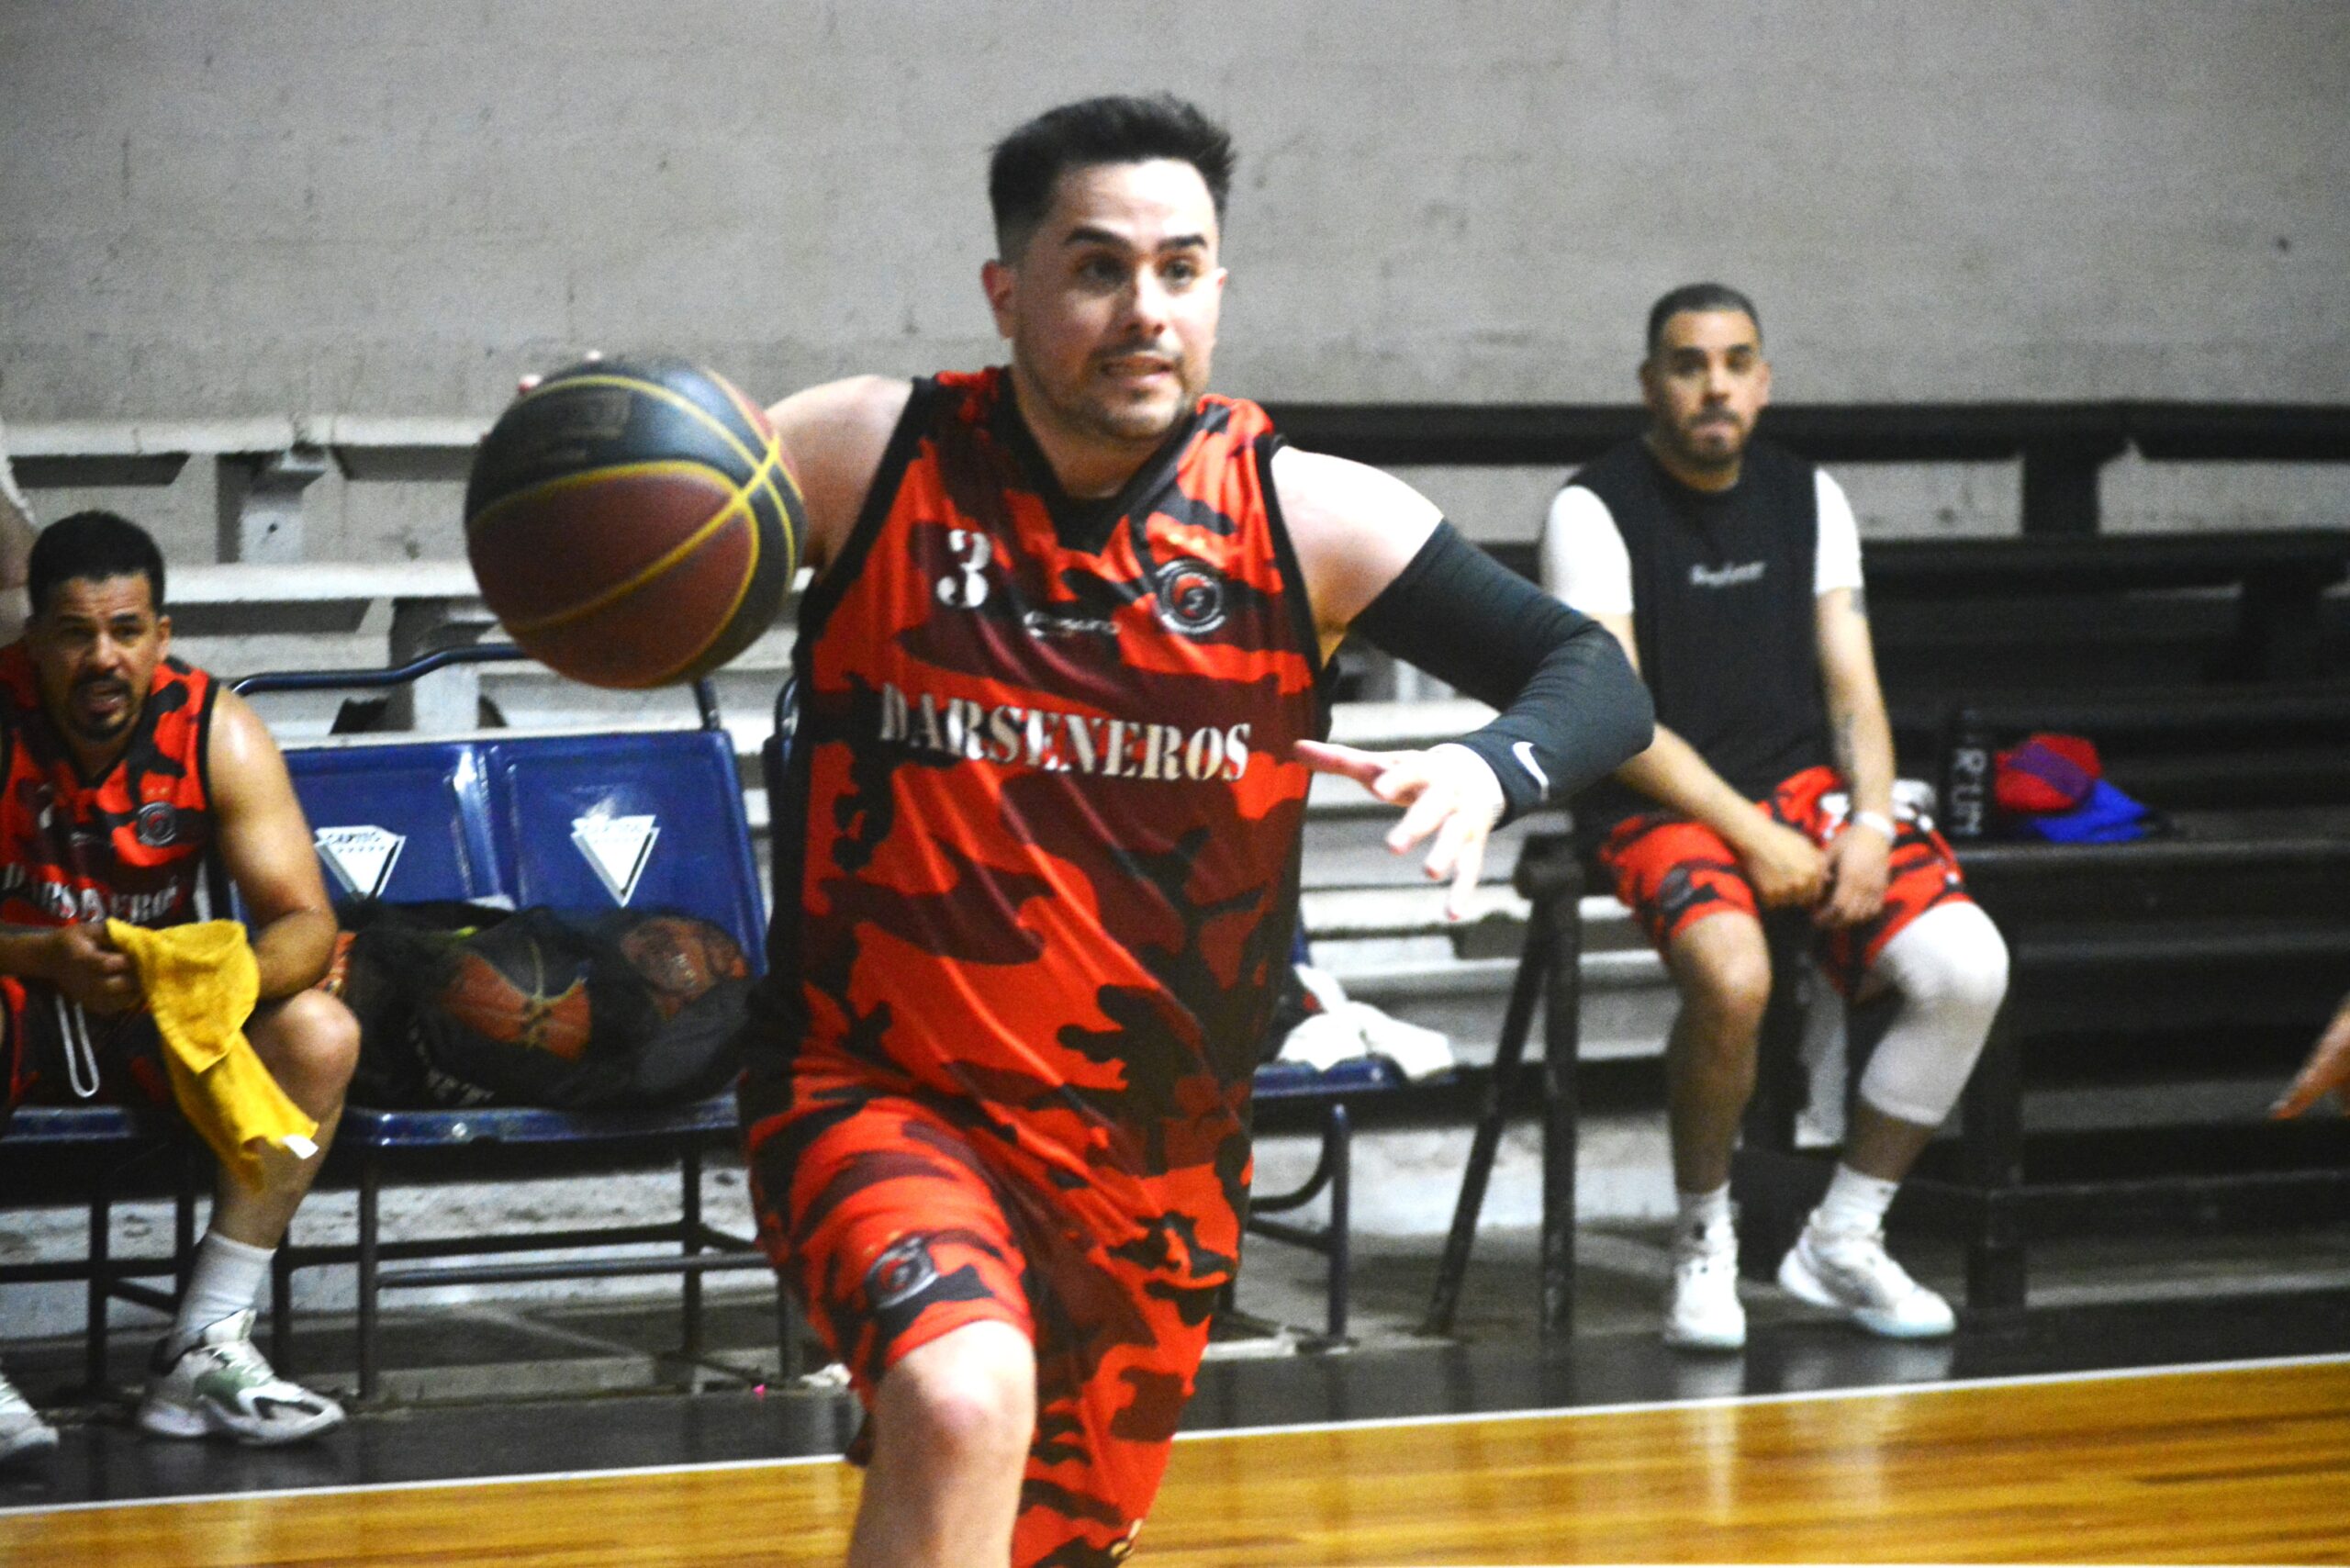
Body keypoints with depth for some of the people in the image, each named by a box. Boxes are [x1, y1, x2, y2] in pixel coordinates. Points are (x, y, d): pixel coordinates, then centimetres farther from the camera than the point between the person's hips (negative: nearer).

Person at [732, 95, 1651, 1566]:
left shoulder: (1306, 518, -6)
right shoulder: (860, 457, -9)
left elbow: (1597, 680, -5)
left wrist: (1487, 769, -28)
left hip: (1151, 1153, 3)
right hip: (877, 1096, -3)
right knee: (965, 1408, -33)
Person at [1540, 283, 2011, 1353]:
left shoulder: (1808, 498, 12)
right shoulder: (1594, 512, -6)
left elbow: (1851, 686, 9)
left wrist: (1870, 825, -9)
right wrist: (1750, 839, -18)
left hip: (1804, 786, 5)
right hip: (1659, 805, -5)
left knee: (1969, 968, -19)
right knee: (1732, 978, -37)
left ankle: (1841, 1240, -3)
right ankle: (1703, 1243, -11)